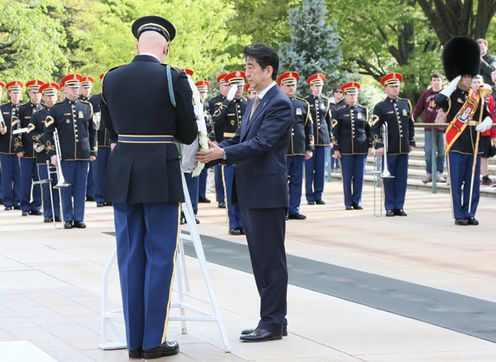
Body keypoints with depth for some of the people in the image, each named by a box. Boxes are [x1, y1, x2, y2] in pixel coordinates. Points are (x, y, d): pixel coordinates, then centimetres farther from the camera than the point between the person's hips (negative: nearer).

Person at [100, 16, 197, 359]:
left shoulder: (111, 79, 4)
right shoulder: (174, 78, -8)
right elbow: (189, 134, -1)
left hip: (122, 173, 4)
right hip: (161, 174, -4)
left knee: (131, 256, 9)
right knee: (160, 256, 3)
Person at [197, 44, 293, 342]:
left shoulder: (280, 104, -13)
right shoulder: (255, 102, 17)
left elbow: (261, 143, -21)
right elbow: (241, 139, 18)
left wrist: (223, 153, -28)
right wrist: (213, 150, 3)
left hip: (268, 192, -10)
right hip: (251, 192, 10)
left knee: (271, 259, -4)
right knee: (261, 258, 13)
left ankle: (273, 323, 0)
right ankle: (273, 317, 20)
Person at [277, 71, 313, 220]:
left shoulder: (303, 105, 11)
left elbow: (309, 128, 13)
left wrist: (309, 148, 7)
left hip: (299, 151, 4)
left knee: (297, 181, 6)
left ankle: (294, 210, 12)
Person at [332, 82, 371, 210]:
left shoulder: (363, 110, 10)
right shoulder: (339, 112, 3)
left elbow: (368, 129, 13)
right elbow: (335, 132, 1)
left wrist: (370, 145, 7)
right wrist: (336, 149, -4)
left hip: (361, 149, 2)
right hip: (346, 150, -2)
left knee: (359, 177, 2)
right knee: (347, 178, 1)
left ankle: (357, 202, 9)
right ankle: (348, 203, 7)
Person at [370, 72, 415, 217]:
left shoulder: (406, 103, 11)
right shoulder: (380, 107, -3)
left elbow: (411, 124, 17)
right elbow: (374, 128, -7)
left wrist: (412, 143, 13)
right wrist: (378, 146, -15)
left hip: (403, 149, 4)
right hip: (389, 149, -4)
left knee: (402, 178, 5)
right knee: (389, 178, 1)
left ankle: (399, 206, 10)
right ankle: (390, 208, 6)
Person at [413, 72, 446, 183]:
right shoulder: (426, 94, 5)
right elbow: (418, 108, 7)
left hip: (442, 127, -1)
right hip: (429, 128, 1)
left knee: (441, 151, 4)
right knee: (428, 151, -1)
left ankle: (439, 173, 12)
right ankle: (429, 173, 9)